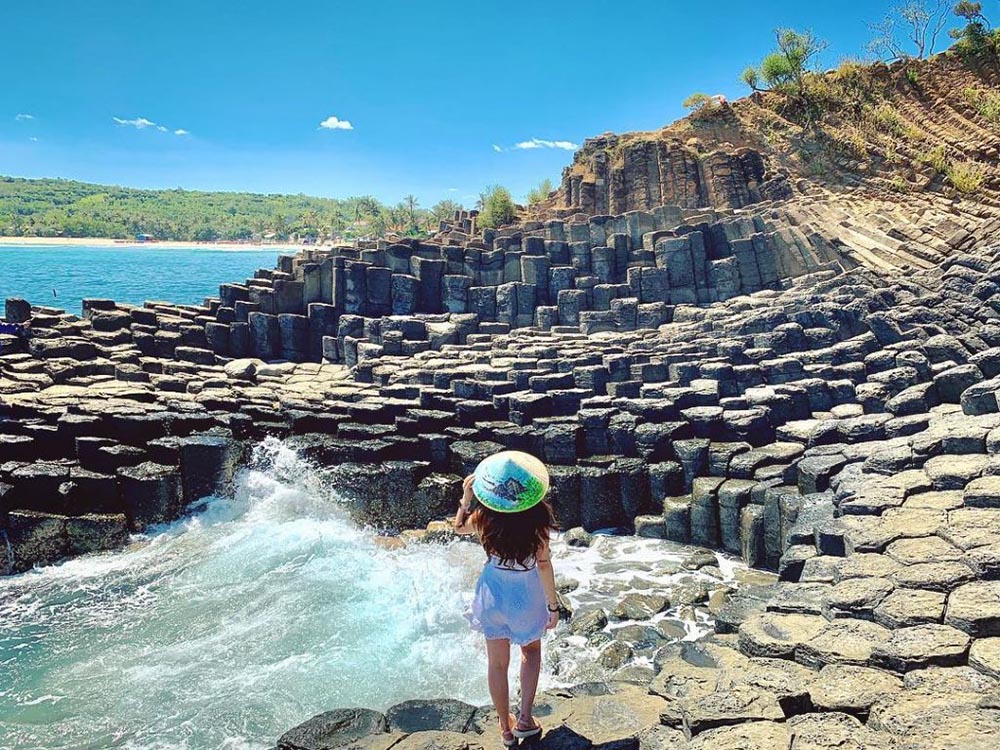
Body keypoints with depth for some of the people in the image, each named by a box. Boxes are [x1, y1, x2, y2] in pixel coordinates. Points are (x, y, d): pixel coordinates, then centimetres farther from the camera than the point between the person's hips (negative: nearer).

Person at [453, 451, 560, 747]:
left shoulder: (484, 517, -18)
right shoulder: (537, 520, -25)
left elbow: (459, 526, 5)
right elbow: (544, 565, -17)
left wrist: (466, 498, -2)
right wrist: (553, 606, -6)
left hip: (494, 592, 1)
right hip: (526, 596, -1)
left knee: (498, 663, 19)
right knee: (531, 651, 28)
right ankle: (525, 719, 23)